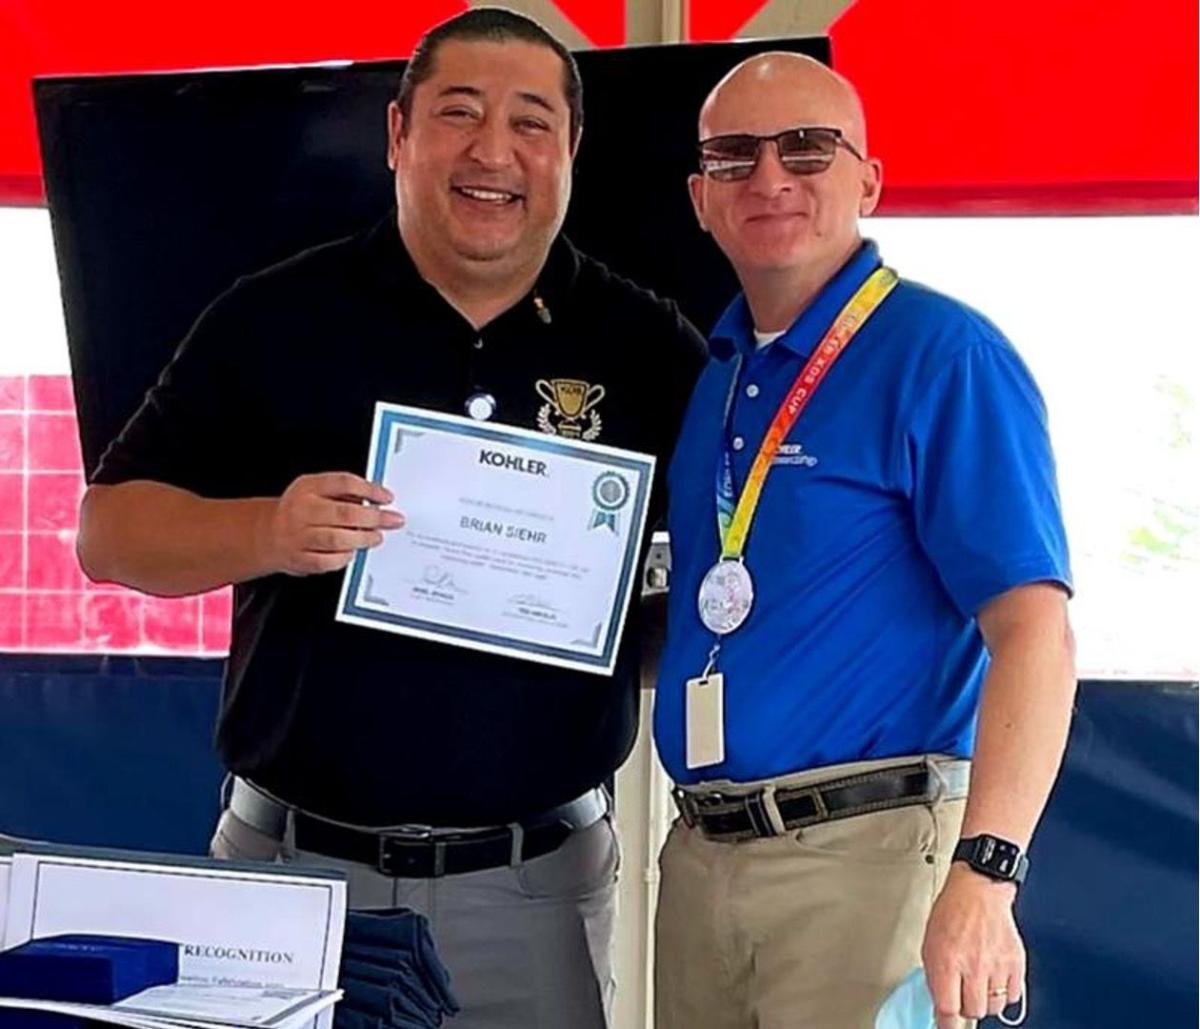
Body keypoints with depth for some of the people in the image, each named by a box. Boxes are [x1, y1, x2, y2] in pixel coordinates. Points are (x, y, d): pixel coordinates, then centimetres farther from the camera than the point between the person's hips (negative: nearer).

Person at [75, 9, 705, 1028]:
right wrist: (264, 532, -20)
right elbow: (109, 529, -1)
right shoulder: (277, 319, 0)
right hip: (292, 864, 0)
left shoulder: (642, 345, 2)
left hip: (537, 882, 1)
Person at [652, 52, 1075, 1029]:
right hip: (699, 854, 7)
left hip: (865, 850, -7)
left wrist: (982, 876, -27)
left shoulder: (942, 357, -10)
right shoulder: (712, 373, 12)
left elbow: (1033, 630, -18)